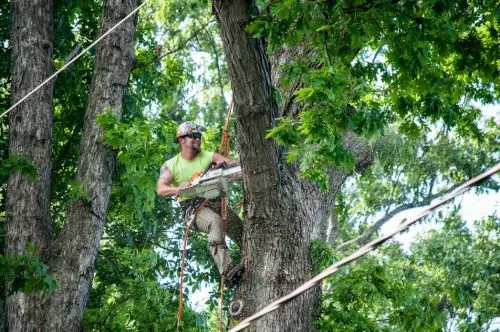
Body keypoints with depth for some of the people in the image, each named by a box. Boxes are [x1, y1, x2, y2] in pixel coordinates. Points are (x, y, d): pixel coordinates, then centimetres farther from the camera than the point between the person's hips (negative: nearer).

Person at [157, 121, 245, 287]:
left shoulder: (208, 156, 11)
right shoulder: (170, 165, 5)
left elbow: (236, 165, 0)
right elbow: (161, 189, -11)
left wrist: (225, 163, -26)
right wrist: (178, 189, -32)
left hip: (213, 201, 4)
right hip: (191, 207, -4)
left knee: (240, 228, -17)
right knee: (215, 221, -34)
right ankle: (227, 272, -43)